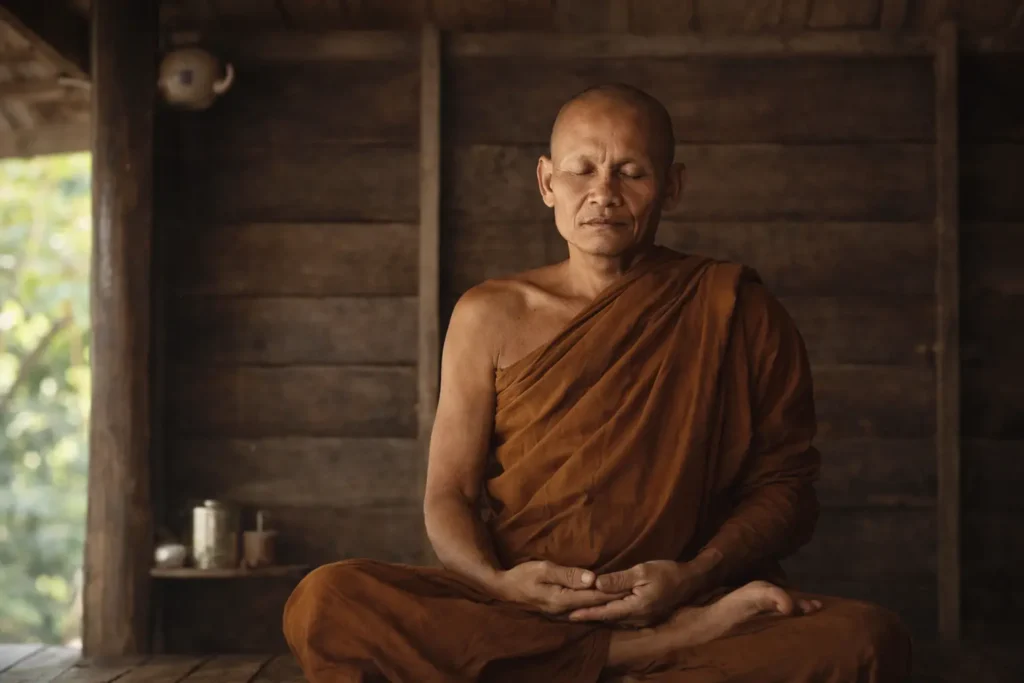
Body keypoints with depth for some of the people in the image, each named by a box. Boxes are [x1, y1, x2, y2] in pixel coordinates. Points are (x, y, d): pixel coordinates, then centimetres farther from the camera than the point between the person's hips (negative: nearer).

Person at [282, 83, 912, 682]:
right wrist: (496, 582, -13)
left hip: (686, 605, -2)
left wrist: (695, 576, -12)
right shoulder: (493, 316, 10)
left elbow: (785, 486, 7)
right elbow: (450, 493, 10)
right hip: (514, 613, 2)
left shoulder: (735, 309, 7)